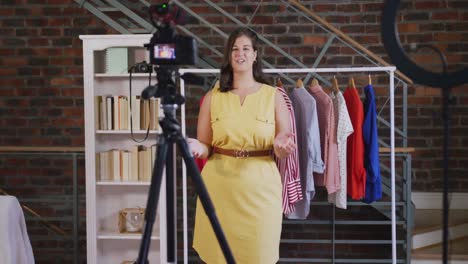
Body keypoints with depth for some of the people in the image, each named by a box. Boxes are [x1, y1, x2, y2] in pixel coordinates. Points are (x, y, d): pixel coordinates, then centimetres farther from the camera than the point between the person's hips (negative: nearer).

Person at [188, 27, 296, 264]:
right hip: (220, 188, 1)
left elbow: (283, 151, 4)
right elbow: (205, 147, 8)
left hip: (260, 189, 0)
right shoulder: (213, 96, 6)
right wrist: (197, 147, -14)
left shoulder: (273, 96, 4)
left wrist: (281, 145, -18)